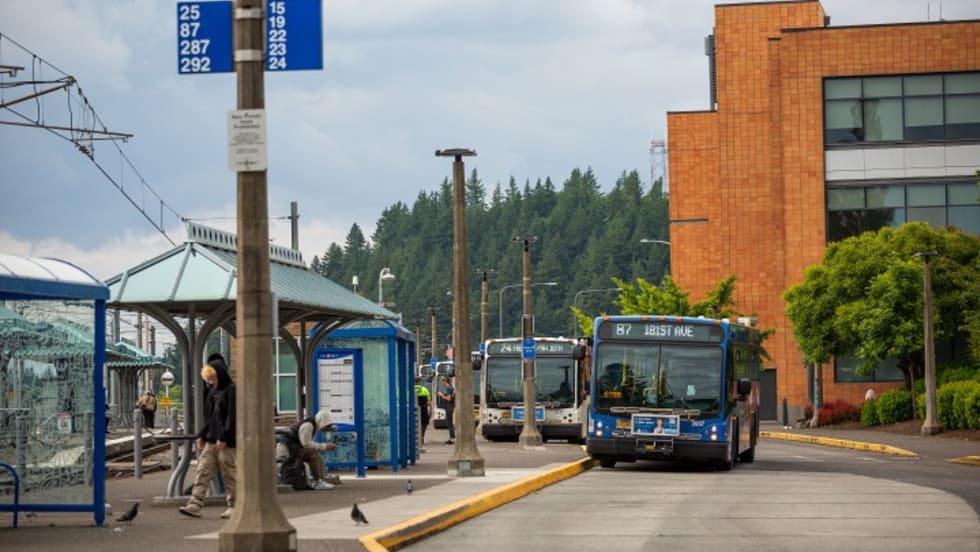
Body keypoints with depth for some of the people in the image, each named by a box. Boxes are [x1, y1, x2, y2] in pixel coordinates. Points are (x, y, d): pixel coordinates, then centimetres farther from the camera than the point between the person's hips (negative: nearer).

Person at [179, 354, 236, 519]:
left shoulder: (231, 390, -8)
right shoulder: (213, 391, 16)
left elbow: (232, 417, -14)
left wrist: (223, 438, -18)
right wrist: (202, 435, 14)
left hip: (225, 442, -8)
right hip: (211, 441, 8)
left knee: (229, 474, -1)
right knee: (203, 472, 0)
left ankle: (234, 506, 8)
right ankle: (195, 505, -3)